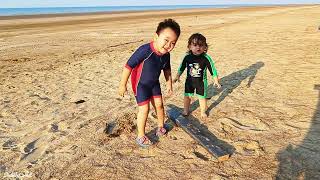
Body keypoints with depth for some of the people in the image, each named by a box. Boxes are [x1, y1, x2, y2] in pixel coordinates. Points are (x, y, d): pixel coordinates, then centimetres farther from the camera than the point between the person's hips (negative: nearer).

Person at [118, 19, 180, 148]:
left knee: (159, 104, 11)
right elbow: (128, 66, -28)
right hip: (140, 84, -6)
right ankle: (141, 136, 12)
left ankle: (161, 126, 37)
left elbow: (167, 69, 7)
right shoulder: (144, 50, -35)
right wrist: (123, 85, -21)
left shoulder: (166, 54, -13)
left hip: (154, 83, 6)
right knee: (144, 109, -6)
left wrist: (169, 84, 11)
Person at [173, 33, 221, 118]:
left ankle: (203, 111, 35)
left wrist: (216, 81, -8)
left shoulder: (206, 58, -18)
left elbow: (212, 69, -10)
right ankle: (186, 110, 37)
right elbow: (182, 67, 3)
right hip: (189, 81, 2)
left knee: (202, 97, 12)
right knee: (187, 96, 14)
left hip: (201, 82, -2)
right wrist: (177, 76, 4)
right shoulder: (187, 57, -12)